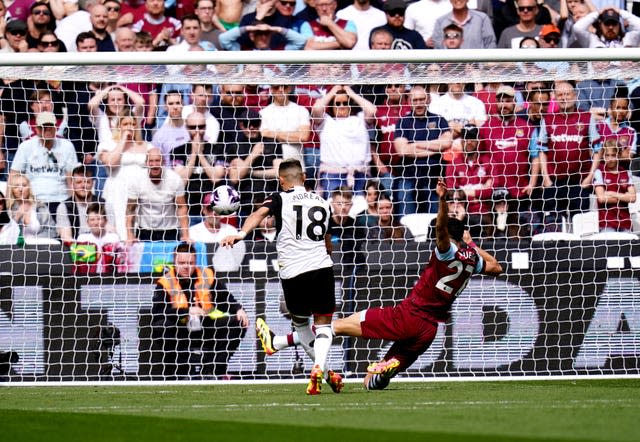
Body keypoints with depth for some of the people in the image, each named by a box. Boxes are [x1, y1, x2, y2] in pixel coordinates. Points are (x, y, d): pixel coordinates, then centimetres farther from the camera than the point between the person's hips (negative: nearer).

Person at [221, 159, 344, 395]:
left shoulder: (280, 199, 5)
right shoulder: (323, 203, 16)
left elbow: (260, 213, -18)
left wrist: (241, 233, -31)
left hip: (292, 272, -2)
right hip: (321, 267, 2)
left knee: (301, 324, 19)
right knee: (323, 323, 6)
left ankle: (322, 370, 17)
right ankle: (319, 368, -19)